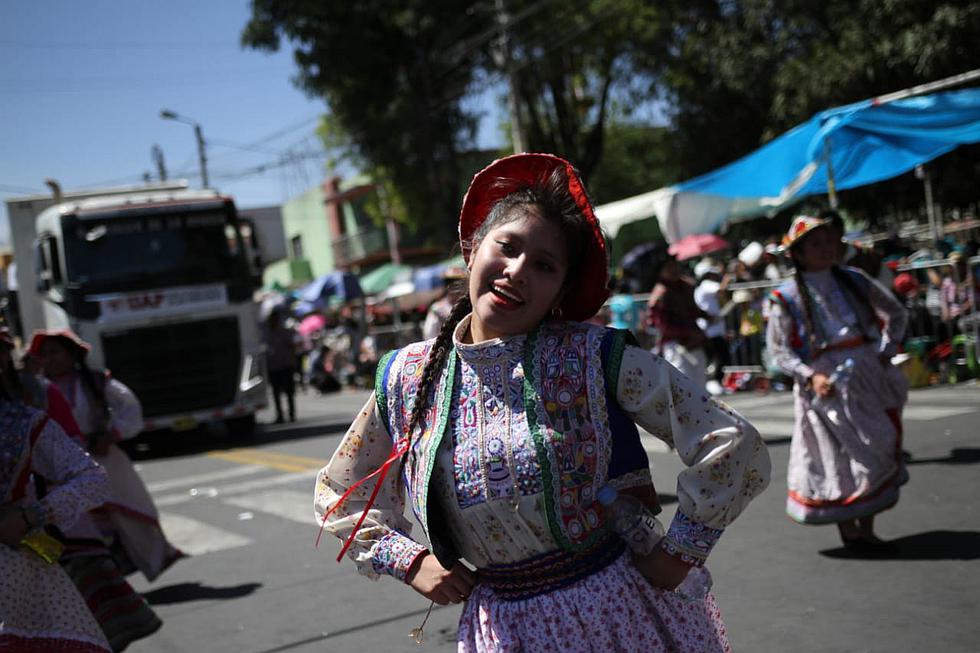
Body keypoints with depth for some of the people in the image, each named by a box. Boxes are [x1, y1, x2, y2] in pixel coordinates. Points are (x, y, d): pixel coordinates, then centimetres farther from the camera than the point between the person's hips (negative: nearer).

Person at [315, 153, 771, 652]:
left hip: (625, 609, -2)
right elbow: (339, 499, 12)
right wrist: (409, 559, 0)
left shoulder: (594, 358, -12)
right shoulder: (405, 379, -3)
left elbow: (732, 445, -11)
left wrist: (680, 550, -11)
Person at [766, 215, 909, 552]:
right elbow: (778, 349, -5)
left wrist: (886, 351, 4)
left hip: (867, 374, 4)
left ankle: (867, 529, 18)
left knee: (879, 449, 6)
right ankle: (848, 529, 15)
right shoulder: (786, 297, -5)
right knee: (838, 456, -2)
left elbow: (895, 312, 17)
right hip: (826, 383, -4)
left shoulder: (853, 281, 6)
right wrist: (810, 376, -18)